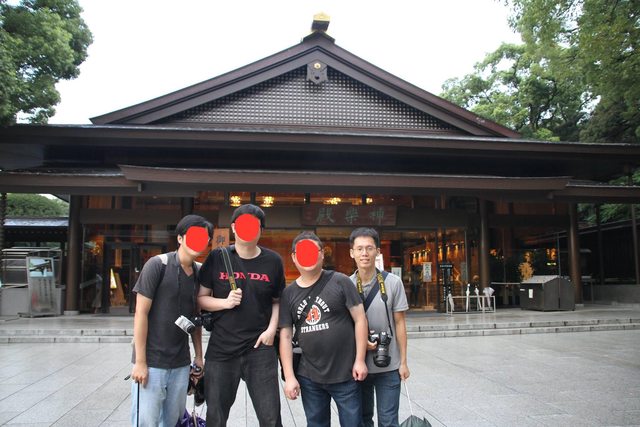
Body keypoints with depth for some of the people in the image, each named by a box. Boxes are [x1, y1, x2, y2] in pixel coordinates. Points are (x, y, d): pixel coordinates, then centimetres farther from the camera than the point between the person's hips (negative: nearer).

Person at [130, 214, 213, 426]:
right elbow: (141, 313, -11)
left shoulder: (200, 273, 7)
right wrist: (140, 361, -14)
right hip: (151, 361, -5)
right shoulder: (157, 265, -10)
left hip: (181, 364, 6)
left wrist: (199, 356, 11)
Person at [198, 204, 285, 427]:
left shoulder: (273, 261, 0)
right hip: (221, 348, 1)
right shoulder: (217, 258, -2)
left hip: (260, 348, 0)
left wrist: (272, 329, -6)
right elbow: (201, 298, 4)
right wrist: (225, 302, -14)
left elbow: (277, 301, 9)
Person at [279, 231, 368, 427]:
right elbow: (285, 336, 4)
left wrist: (360, 360, -9)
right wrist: (289, 376, -1)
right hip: (309, 377, 3)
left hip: (345, 374, -3)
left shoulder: (339, 282, -6)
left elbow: (360, 319, -5)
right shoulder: (289, 293, 3)